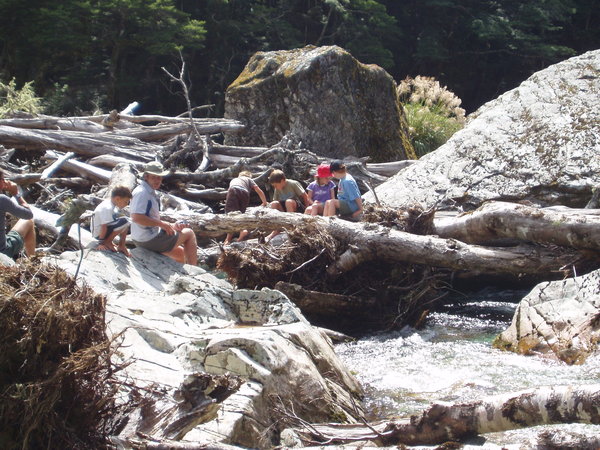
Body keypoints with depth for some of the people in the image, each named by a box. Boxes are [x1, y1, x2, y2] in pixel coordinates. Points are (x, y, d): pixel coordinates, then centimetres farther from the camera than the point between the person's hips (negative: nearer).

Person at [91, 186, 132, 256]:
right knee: (124, 222, -25)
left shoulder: (109, 203, 5)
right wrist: (101, 243, -25)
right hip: (99, 233, -10)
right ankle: (107, 242, -11)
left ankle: (121, 246, 12)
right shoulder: (107, 208, -25)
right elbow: (104, 226, -27)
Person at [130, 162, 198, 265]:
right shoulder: (142, 193, -19)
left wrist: (171, 226, 4)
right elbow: (137, 217, -30)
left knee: (180, 252, 28)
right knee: (189, 233, 2)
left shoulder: (152, 193, 14)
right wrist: (162, 224, -23)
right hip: (149, 240, -10)